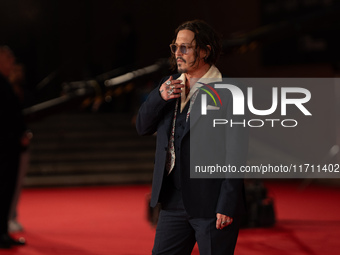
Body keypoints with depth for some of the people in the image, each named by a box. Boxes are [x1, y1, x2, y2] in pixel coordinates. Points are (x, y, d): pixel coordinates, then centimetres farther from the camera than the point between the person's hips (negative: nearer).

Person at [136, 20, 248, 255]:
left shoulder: (228, 94, -10)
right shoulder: (169, 86, 12)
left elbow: (236, 154, -13)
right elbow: (143, 127, 10)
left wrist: (227, 206, -17)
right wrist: (158, 97, -9)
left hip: (212, 204, -6)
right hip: (174, 200, 7)